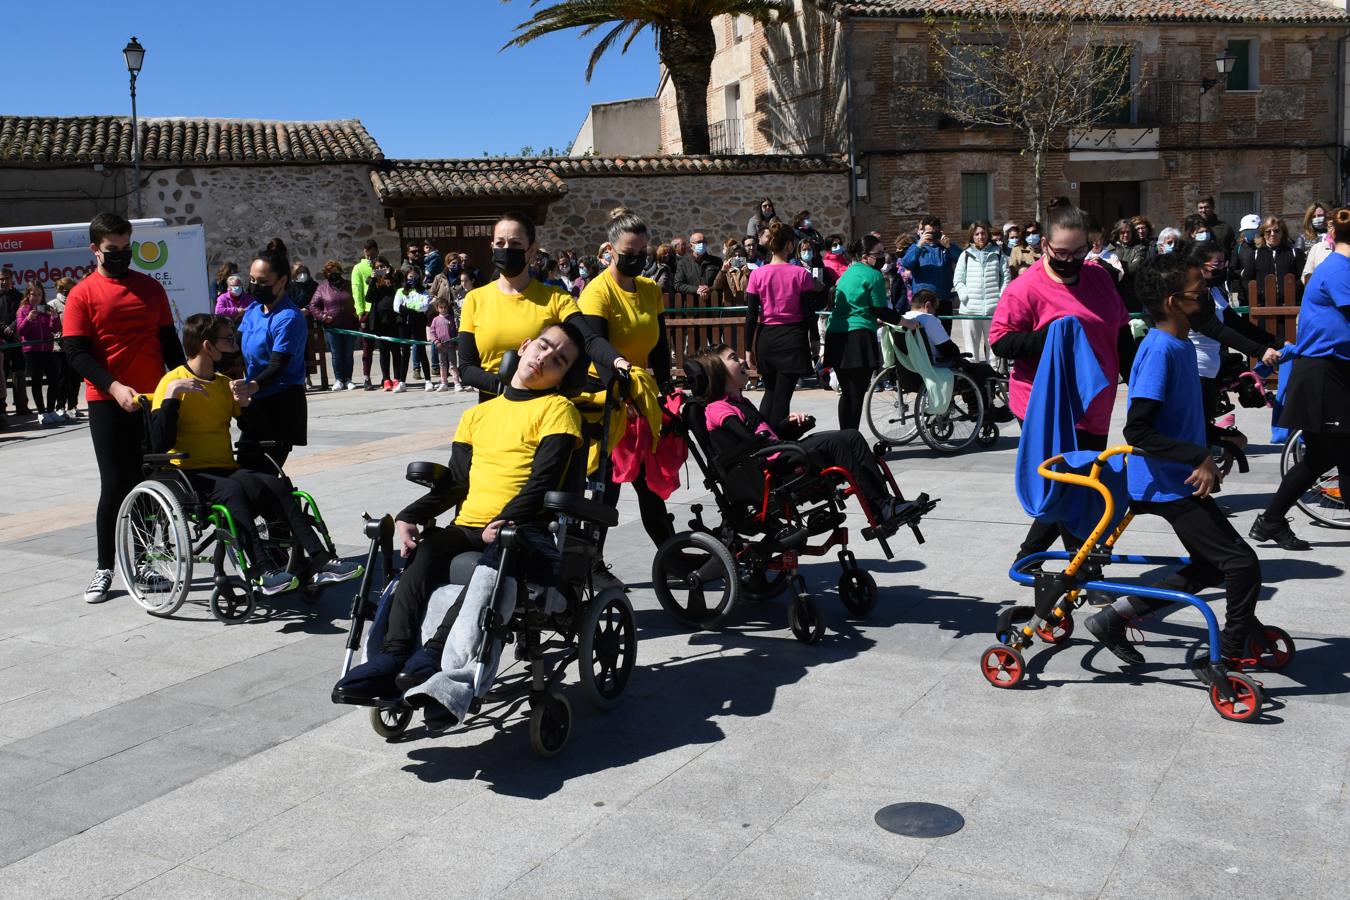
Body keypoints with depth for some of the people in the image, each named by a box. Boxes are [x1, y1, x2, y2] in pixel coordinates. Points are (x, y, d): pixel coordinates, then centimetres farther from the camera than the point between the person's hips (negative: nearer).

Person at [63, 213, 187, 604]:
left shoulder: (151, 288, 10)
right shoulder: (82, 295, -2)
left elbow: (169, 341, 14)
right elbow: (76, 352, -8)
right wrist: (114, 387, -22)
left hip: (155, 398, 4)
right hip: (108, 402, -3)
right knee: (116, 485, -3)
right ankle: (105, 568, 9)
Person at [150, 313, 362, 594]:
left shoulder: (224, 383, 18)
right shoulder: (174, 381, -4)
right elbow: (160, 445, -16)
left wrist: (244, 402, -1)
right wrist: (171, 395, -24)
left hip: (226, 469, 6)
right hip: (189, 474, -5)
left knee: (276, 486, -24)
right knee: (232, 491, -37)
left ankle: (317, 561, -32)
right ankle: (261, 571, -40)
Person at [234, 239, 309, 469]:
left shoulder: (289, 318, -17)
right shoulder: (253, 310, 10)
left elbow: (278, 365, -26)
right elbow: (237, 347, 10)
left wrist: (253, 387, -43)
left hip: (282, 406, -9)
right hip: (257, 403, 9)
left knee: (262, 472, -11)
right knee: (243, 469, 13)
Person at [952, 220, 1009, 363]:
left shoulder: (997, 253, 9)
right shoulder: (965, 255, 8)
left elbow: (1006, 277, 7)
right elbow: (957, 280, 6)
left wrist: (1002, 296, -3)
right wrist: (965, 295, -6)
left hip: (993, 308, 0)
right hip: (970, 309, 0)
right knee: (972, 346, 3)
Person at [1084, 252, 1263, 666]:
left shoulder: (1182, 345, 8)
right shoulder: (1159, 349, -21)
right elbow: (1138, 432, -25)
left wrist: (1206, 461, 14)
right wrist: (1201, 457, -24)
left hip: (1182, 480, 10)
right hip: (1169, 487, -10)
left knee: (1211, 566, 18)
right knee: (1243, 565, -4)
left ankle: (1114, 616, 20)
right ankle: (1231, 654, 14)